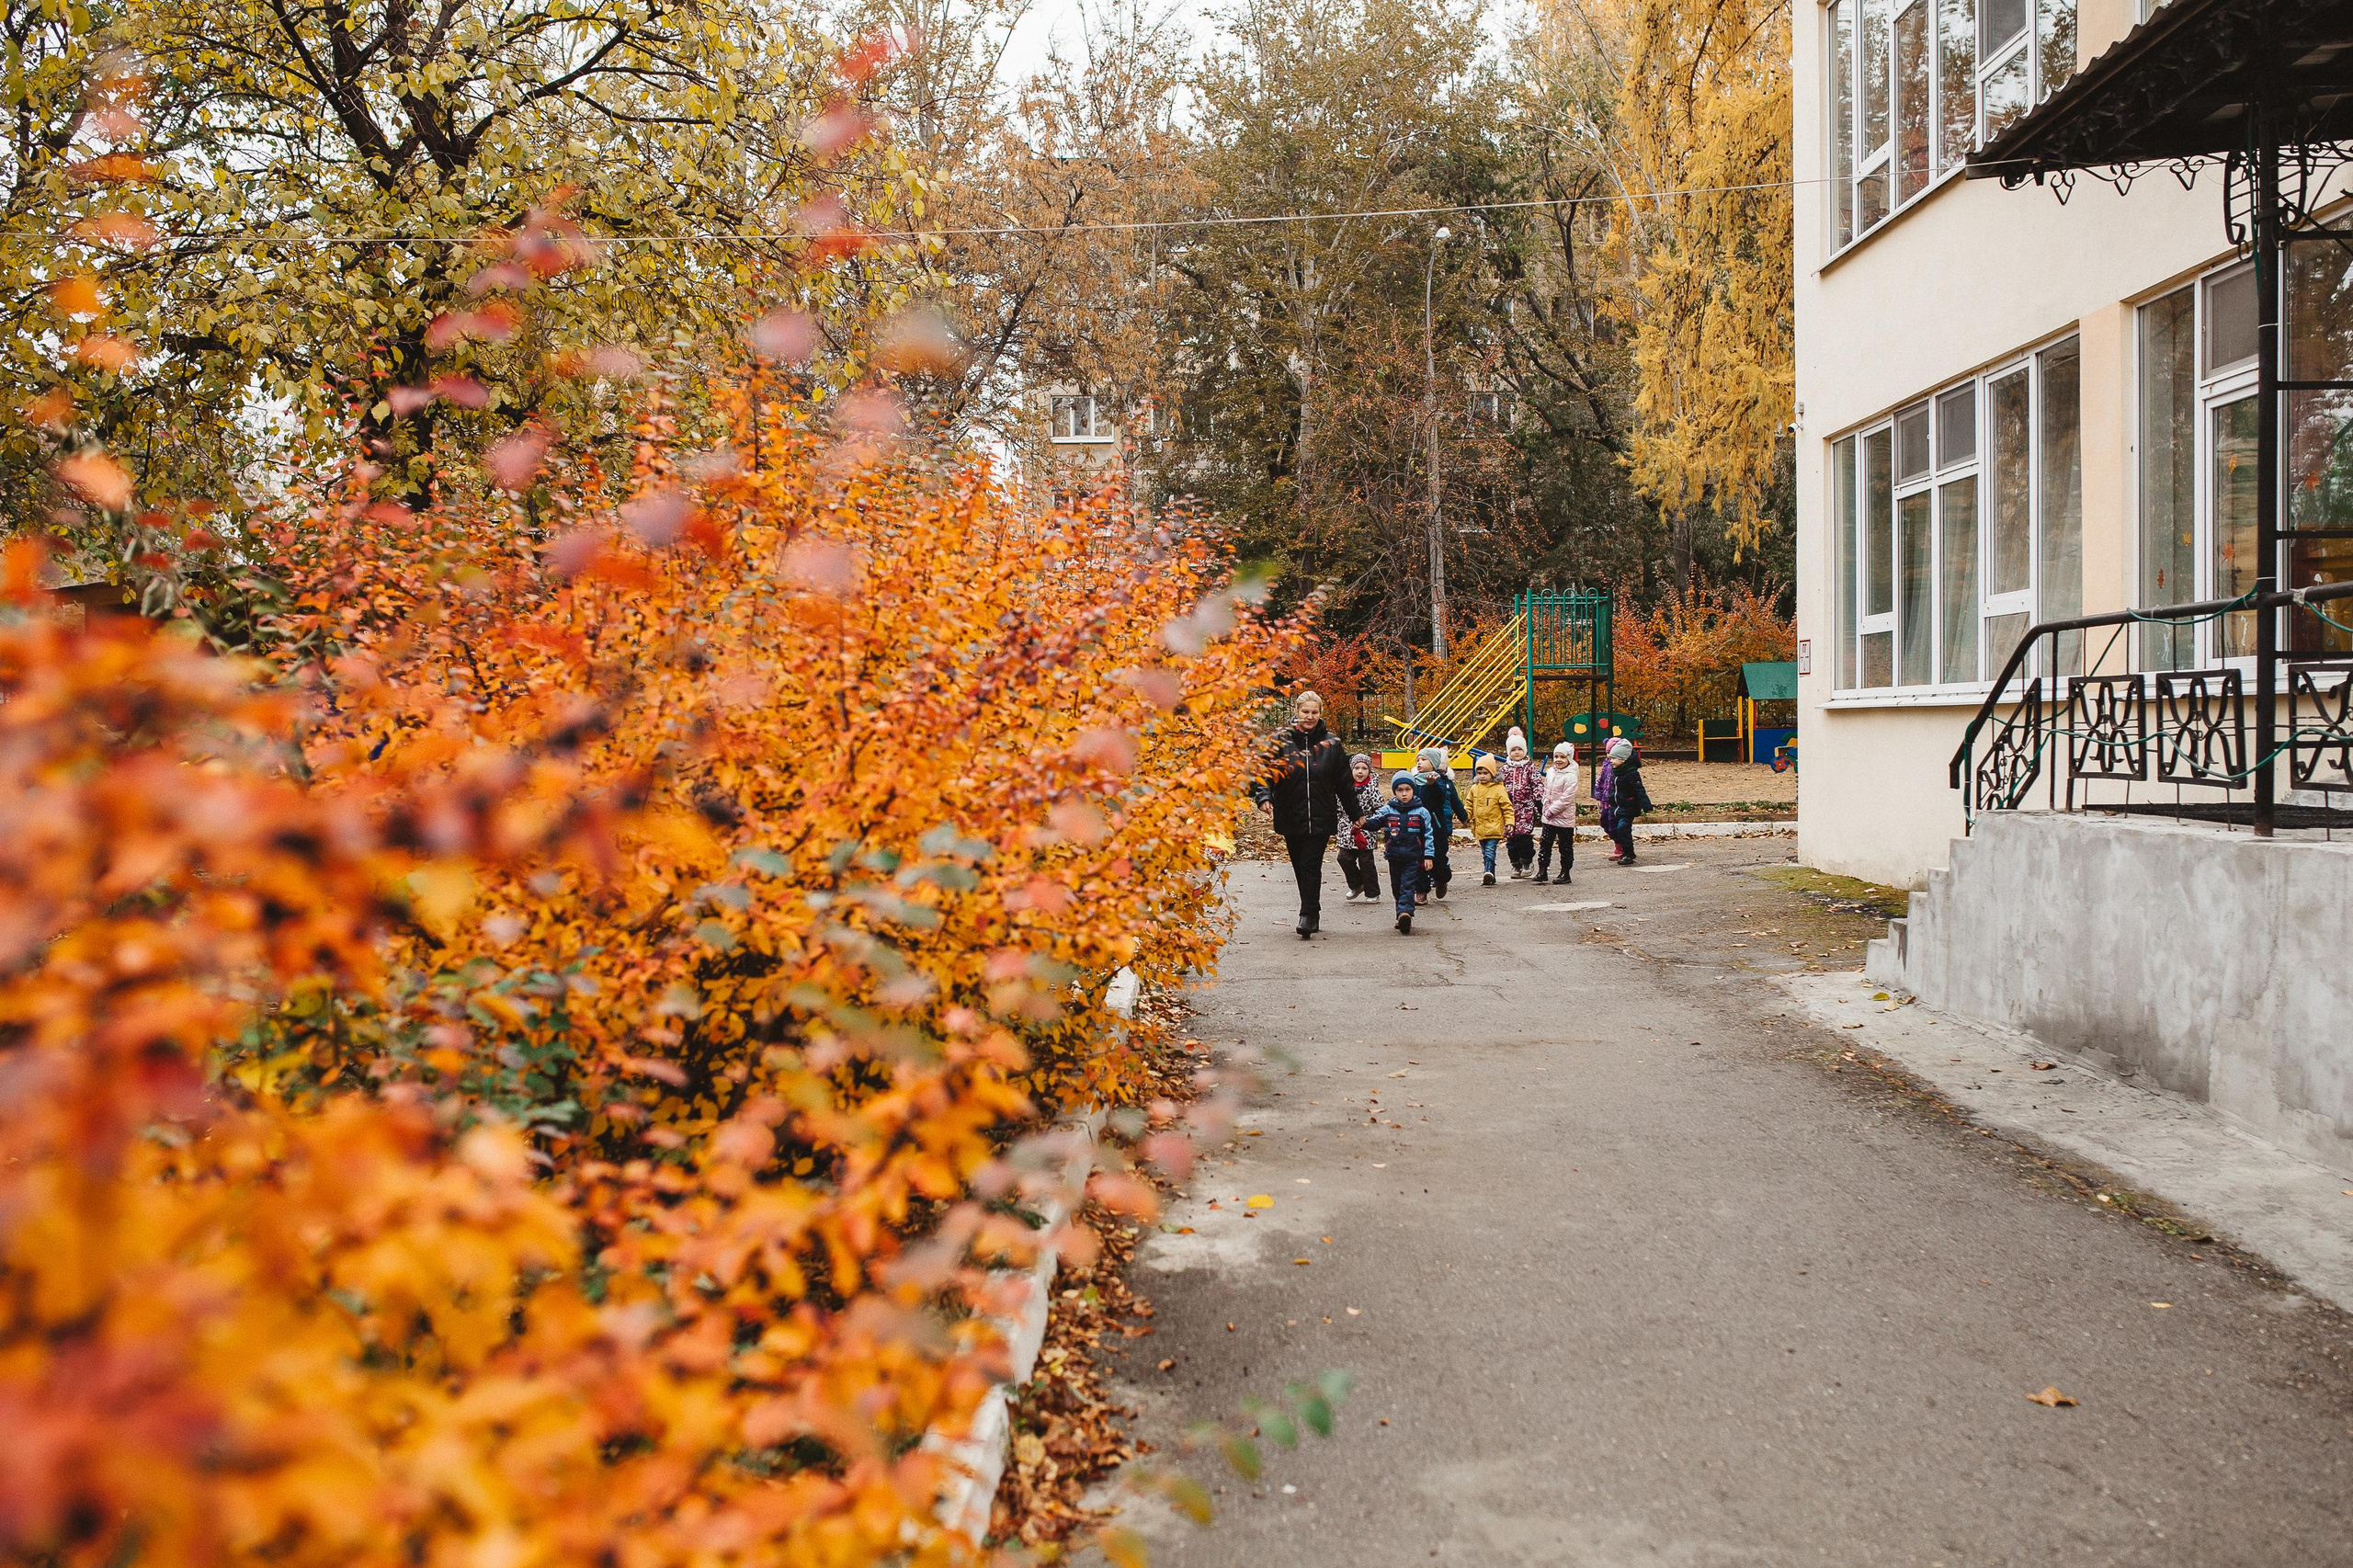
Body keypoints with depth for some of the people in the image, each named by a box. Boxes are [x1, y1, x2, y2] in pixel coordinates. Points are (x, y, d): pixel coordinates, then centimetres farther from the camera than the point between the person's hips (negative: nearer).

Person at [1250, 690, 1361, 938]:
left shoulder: (1331, 743, 4)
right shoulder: (1281, 741, 1)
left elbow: (1344, 783, 9)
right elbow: (1265, 770, -3)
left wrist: (1355, 815, 12)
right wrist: (1264, 796, -22)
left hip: (1321, 819, -1)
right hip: (1291, 819, 1)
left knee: (1311, 866, -9)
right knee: (1300, 868, 9)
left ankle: (1308, 916, -5)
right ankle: (1312, 914, 23)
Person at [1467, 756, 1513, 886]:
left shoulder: (1499, 789, -7)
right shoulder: (1474, 789, 9)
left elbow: (1507, 807, -4)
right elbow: (1470, 805, 18)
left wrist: (1509, 822, -12)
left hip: (1494, 828, -6)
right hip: (1480, 828, 6)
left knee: (1490, 852, -16)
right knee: (1485, 853, 12)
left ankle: (1489, 873, -23)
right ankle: (1490, 877, 21)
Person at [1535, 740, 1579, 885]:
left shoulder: (1571, 776, -15)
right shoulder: (1550, 772, 7)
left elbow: (1566, 799, -19)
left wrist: (1552, 811, -17)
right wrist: (1546, 809, 5)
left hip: (1565, 818, -6)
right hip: (1548, 818, 6)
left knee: (1565, 846, 5)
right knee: (1545, 844, 7)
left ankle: (1565, 873, 13)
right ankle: (1542, 870, 14)